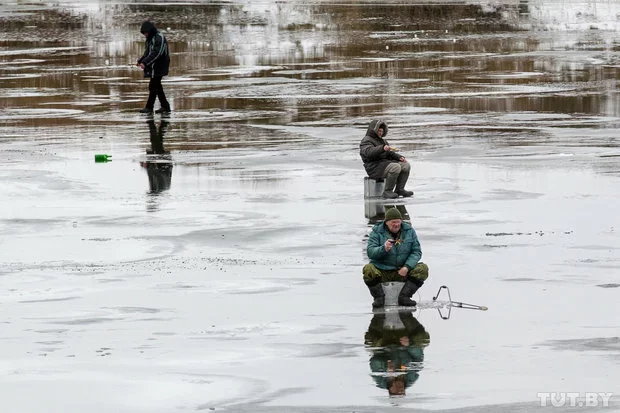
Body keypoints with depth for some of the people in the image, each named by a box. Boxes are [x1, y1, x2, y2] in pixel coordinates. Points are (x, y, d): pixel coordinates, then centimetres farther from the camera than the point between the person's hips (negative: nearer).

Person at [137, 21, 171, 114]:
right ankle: (165, 106, 16)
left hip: (158, 67, -10)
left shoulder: (159, 38, -15)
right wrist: (140, 61, 4)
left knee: (153, 86, -9)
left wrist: (145, 62, -26)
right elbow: (147, 53, 20)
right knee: (157, 86, 11)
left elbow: (156, 54, -23)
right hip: (153, 67, 10)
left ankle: (149, 107, -7)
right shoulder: (150, 39, 15)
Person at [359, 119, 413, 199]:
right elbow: (369, 152, -25)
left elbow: (390, 154, 23)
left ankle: (399, 189, -8)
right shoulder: (367, 141, -5)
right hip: (375, 167, -9)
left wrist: (400, 157, 2)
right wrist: (382, 148, -39)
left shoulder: (382, 141, 24)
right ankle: (387, 192, -26)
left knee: (406, 165, -7)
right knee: (396, 167, -31)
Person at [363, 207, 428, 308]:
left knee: (423, 269, -20)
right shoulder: (377, 232, -3)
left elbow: (417, 252, 1)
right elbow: (370, 252, -12)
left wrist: (407, 267, -16)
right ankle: (379, 297, -14)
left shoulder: (409, 231, 4)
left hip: (403, 270, 2)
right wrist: (384, 249, -33)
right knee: (368, 269, -31)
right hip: (382, 271, -2)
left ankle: (404, 296, -16)